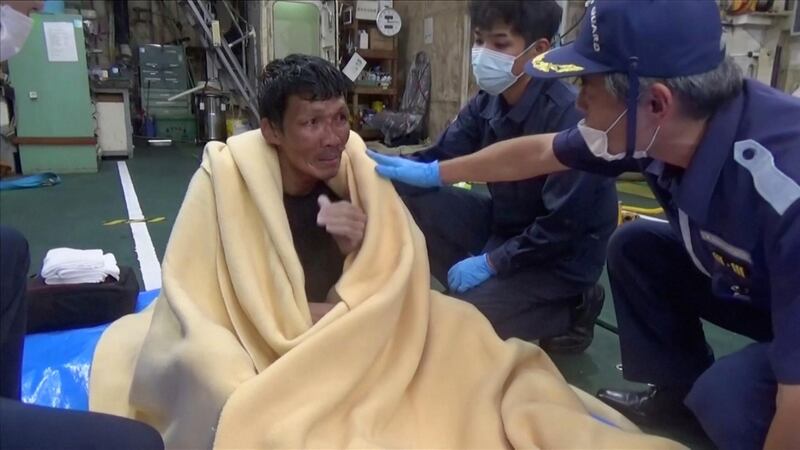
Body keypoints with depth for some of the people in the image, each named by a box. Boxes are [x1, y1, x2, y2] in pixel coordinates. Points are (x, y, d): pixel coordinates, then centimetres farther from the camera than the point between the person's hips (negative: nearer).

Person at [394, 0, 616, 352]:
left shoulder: (568, 116, -26)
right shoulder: (486, 102, -3)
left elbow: (564, 226, -26)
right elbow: (435, 162, -2)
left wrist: (491, 262, -22)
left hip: (562, 255, -7)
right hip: (504, 225, 7)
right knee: (405, 195, -9)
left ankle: (570, 310, 2)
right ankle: (484, 287, 4)